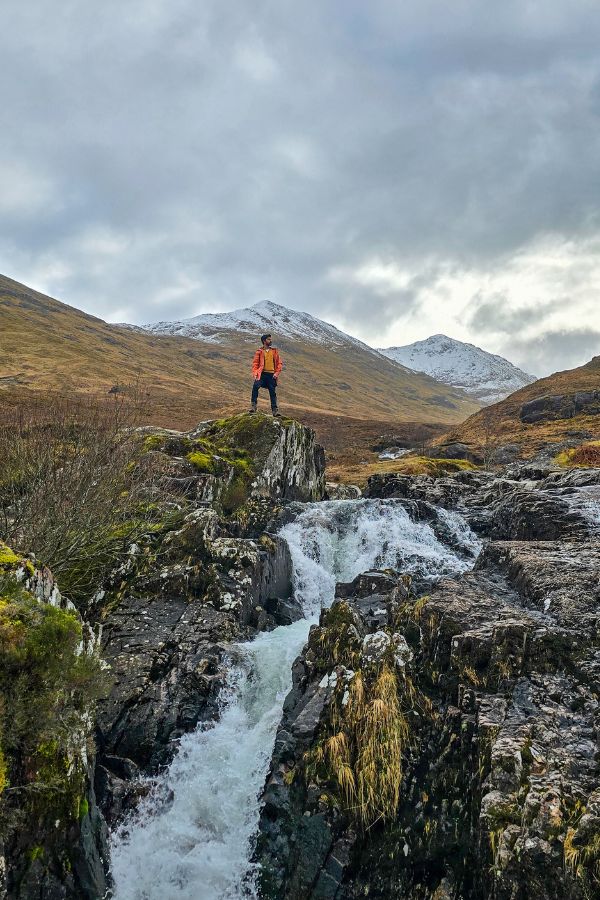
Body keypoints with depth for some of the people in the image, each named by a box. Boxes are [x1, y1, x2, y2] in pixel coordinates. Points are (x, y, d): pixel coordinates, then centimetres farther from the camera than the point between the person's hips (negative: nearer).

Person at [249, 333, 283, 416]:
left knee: (273, 392, 3)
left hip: (272, 375, 2)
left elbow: (279, 363, 12)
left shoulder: (275, 351, 11)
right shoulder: (259, 352, 5)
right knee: (255, 386, -25)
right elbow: (255, 364, 4)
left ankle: (275, 409, 8)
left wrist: (277, 373, -1)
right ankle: (253, 404, -17)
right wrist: (255, 374, -10)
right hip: (262, 374, -2)